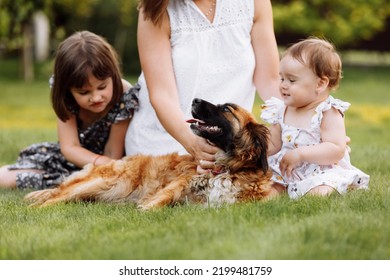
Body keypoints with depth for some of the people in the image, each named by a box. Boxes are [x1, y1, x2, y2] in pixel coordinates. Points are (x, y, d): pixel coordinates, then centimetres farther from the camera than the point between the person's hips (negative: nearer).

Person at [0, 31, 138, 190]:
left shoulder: (124, 98, -29)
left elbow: (112, 154, -20)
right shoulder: (65, 97, -20)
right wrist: (101, 162, -37)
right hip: (74, 157, 3)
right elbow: (70, 147, -21)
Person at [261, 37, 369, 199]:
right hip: (285, 173, 6)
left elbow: (337, 150, -24)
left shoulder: (328, 113, -13)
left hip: (324, 172, -5)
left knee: (317, 192, -34)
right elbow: (273, 146, 16)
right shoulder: (281, 111, 7)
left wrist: (300, 154, -27)